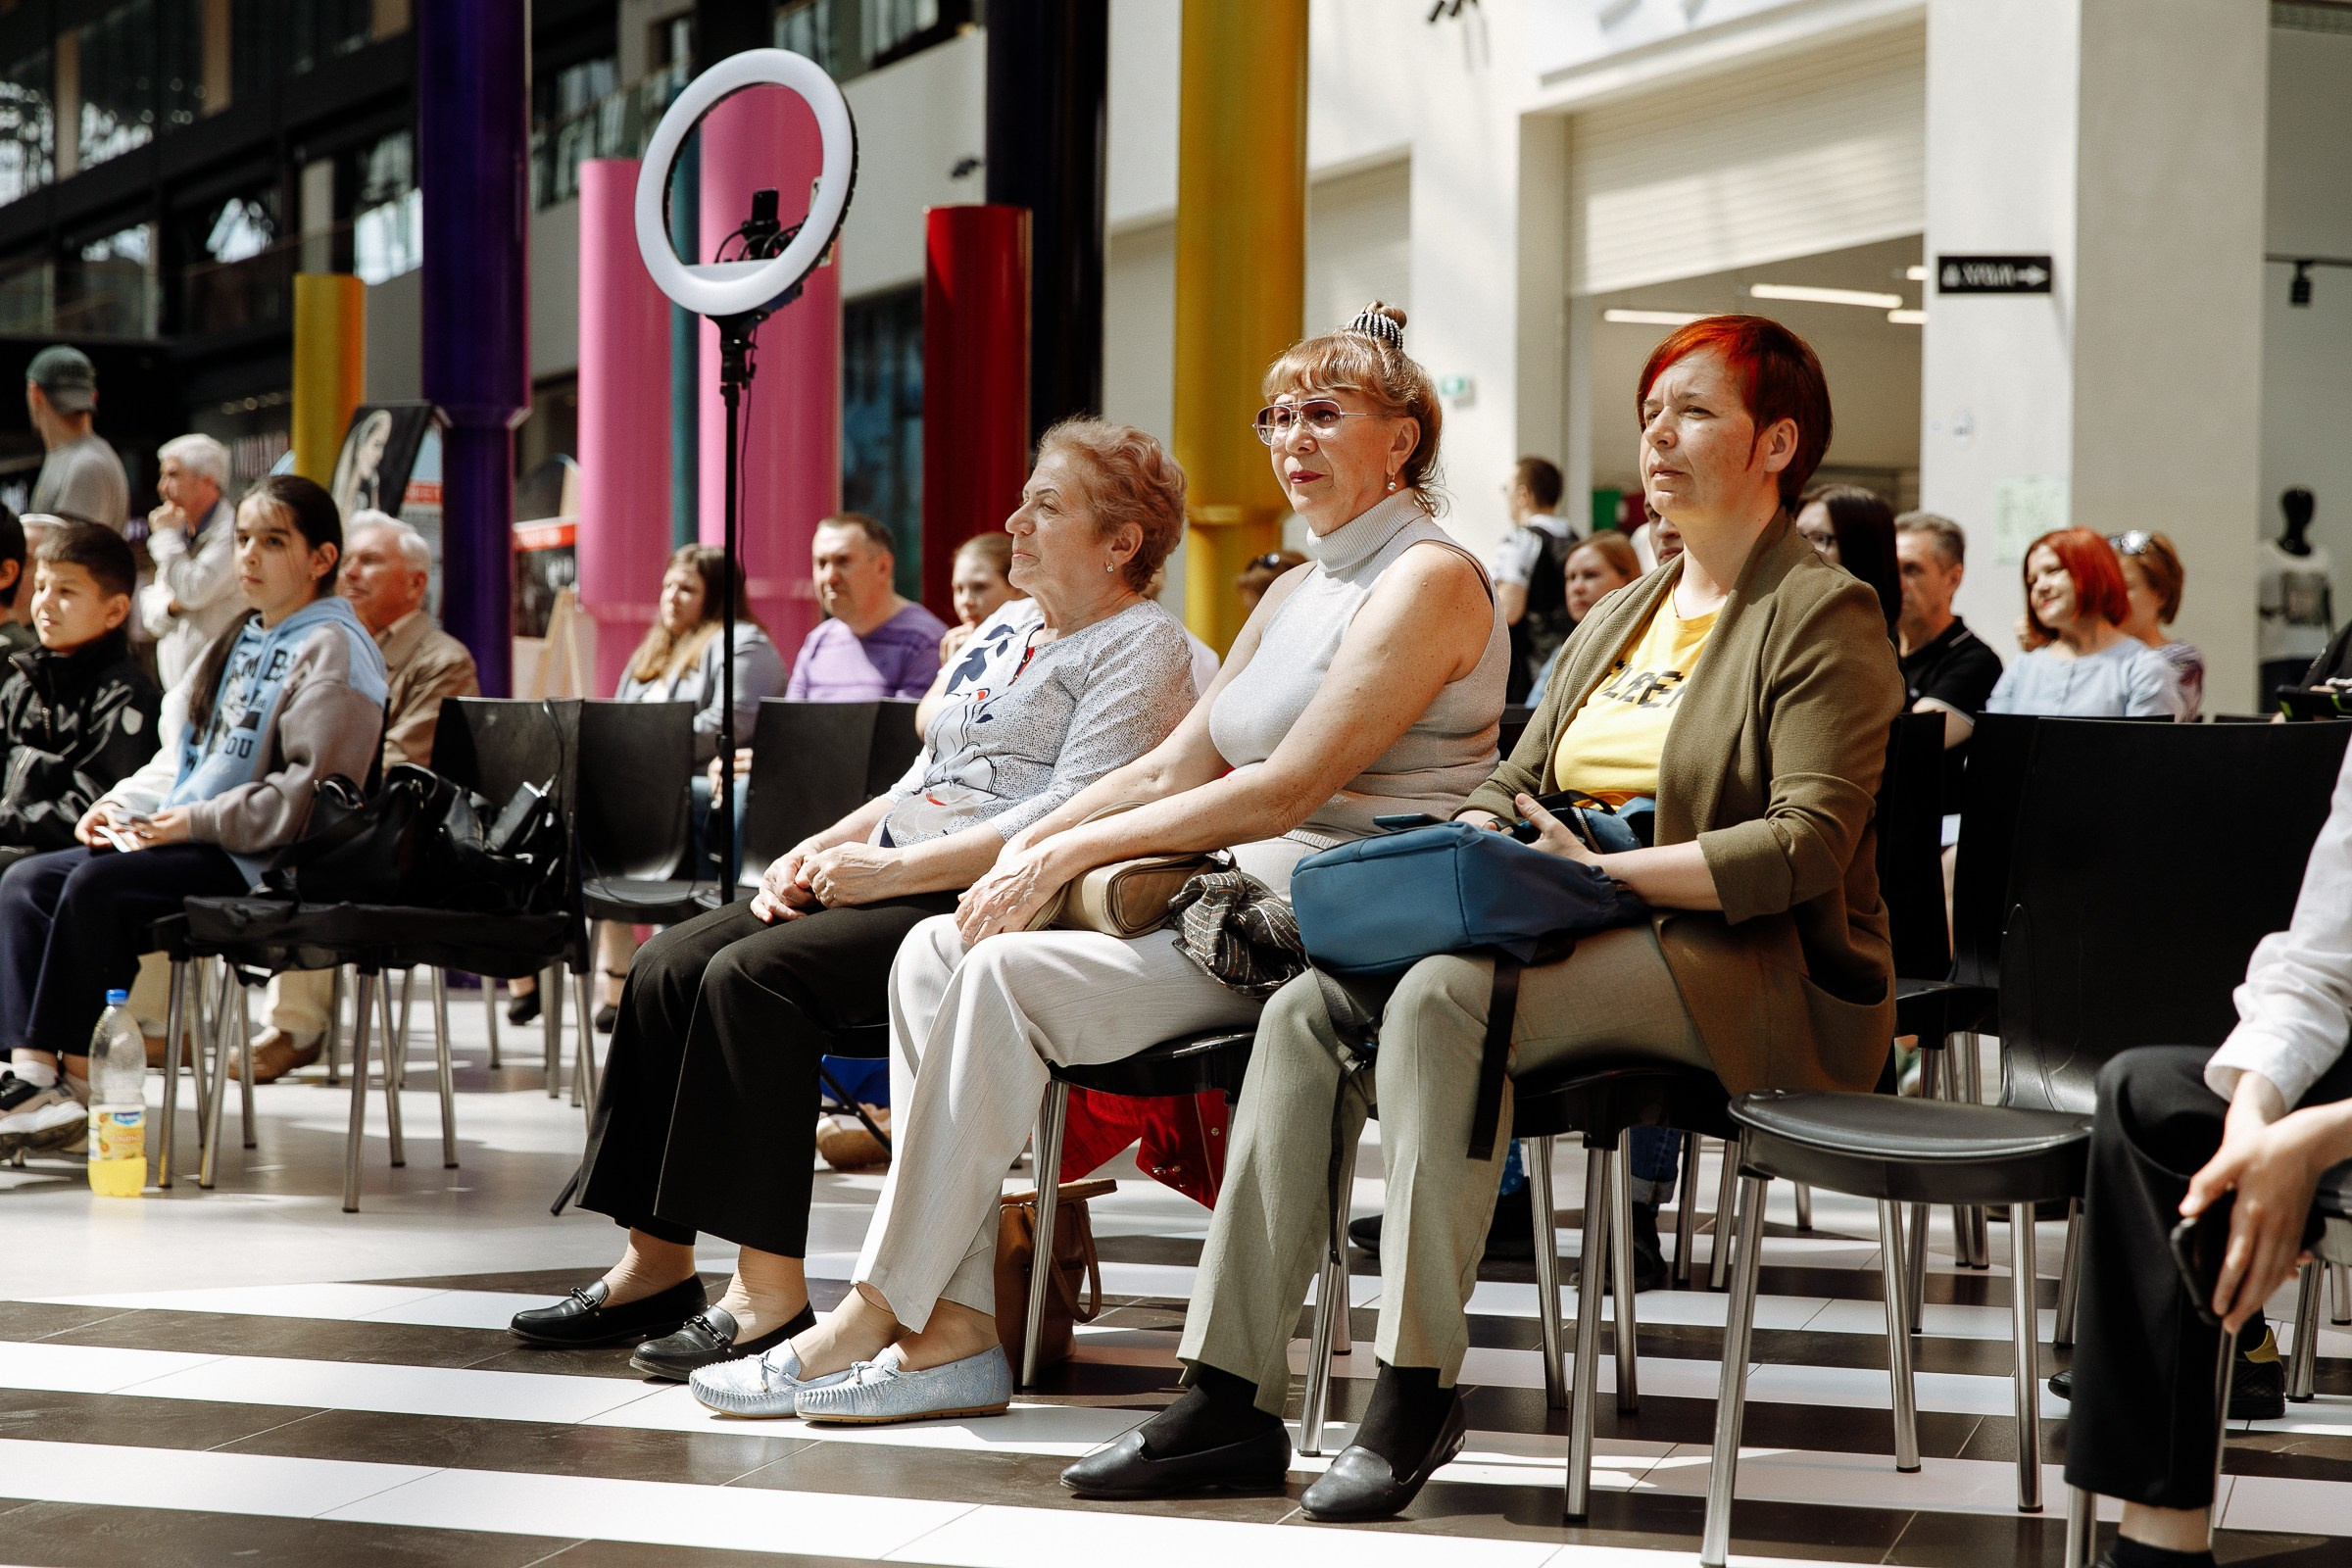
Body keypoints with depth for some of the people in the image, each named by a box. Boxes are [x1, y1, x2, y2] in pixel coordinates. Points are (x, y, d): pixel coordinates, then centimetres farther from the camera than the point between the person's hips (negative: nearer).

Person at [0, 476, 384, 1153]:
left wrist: (193, 822, -18)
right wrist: (126, 802, 5)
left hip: (266, 863, -10)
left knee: (96, 883, -28)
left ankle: (78, 1077, -20)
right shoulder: (242, 643, 21)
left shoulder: (332, 649, -9)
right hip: (195, 843, 10)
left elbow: (311, 793, -18)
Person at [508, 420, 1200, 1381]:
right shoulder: (1004, 630, 24)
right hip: (895, 886, 9)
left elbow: (1071, 823, -18)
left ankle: (772, 1295, -26)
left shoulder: (1141, 647, -5)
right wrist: (817, 851, 8)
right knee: (670, 966, -6)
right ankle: (654, 1265, -2)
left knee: (752, 976, -27)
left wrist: (888, 869, -18)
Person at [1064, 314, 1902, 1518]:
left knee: (1443, 994, -32)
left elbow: (1804, 846, -15)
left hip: (1757, 971, -8)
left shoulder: (1824, 617, -4)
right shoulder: (1619, 617, 22)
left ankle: (1418, 1390, -27)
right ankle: (1228, 1398, -17)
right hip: (1589, 942, 8)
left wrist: (1600, 871, -20)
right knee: (1307, 1010, -13)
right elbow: (1514, 785, 21)